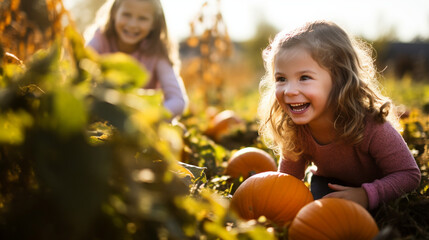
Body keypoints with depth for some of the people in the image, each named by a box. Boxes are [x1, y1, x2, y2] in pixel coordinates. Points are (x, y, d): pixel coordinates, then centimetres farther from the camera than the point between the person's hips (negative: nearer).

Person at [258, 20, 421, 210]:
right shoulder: (293, 130, -21)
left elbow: (409, 174, -26)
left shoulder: (370, 127, -37)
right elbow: (288, 177, -5)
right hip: (328, 184, 1)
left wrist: (367, 195, -41)